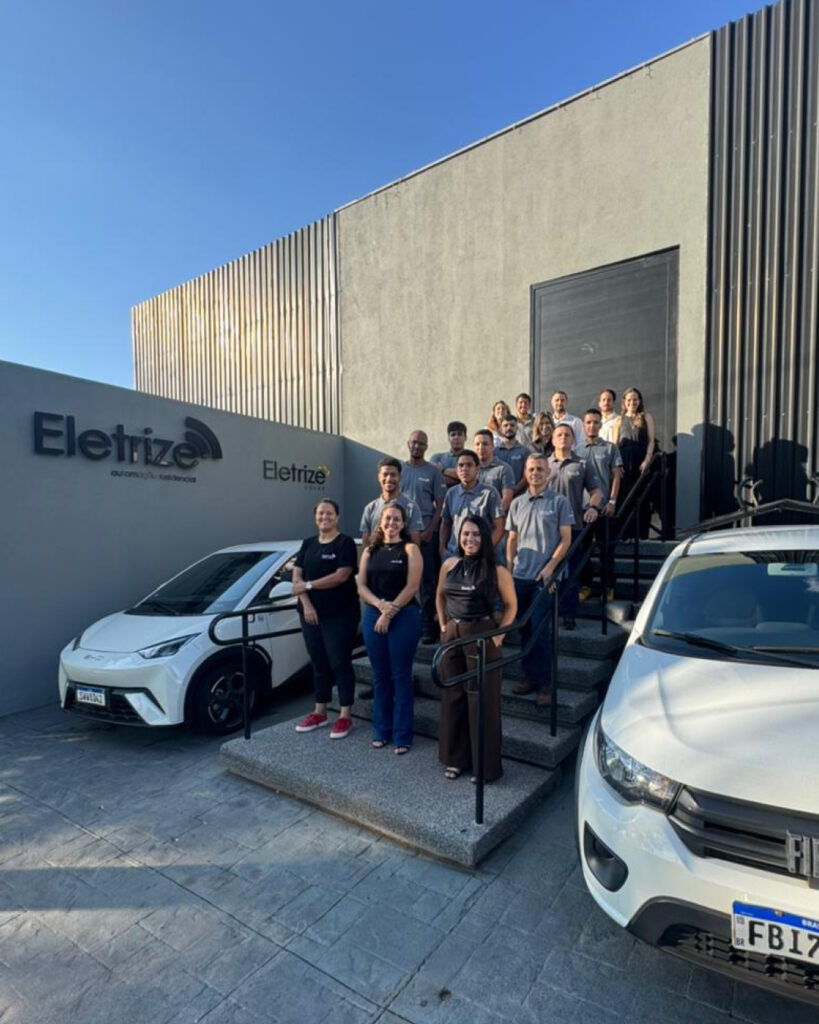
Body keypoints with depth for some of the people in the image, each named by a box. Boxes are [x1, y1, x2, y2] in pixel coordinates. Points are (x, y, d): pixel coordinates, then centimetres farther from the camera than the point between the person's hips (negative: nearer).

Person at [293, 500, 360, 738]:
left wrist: (308, 585, -12)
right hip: (311, 613, 5)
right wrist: (306, 604, -8)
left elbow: (341, 576, -16)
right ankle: (319, 713, 26)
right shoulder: (307, 544, 12)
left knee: (340, 663, 0)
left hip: (340, 615, -5)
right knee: (319, 663, 13)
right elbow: (297, 577, 6)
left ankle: (345, 716, 10)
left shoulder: (345, 543, -4)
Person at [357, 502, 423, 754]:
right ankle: (381, 731, 23)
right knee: (380, 676, 11)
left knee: (400, 676, 1)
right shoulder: (370, 551, 12)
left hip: (404, 617, -4)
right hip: (373, 616, 4)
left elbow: (412, 586, -9)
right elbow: (361, 586, 6)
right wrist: (380, 604, -12)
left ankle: (402, 735, 12)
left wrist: (390, 612, -13)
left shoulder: (410, 549, -1)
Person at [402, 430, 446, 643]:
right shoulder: (400, 470, 10)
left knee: (427, 580, 2)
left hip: (426, 533, -3)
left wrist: (429, 531, -10)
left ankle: (428, 625, 9)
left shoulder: (433, 471, 1)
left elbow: (439, 505, -1)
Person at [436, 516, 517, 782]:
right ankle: (455, 758, 30)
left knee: (482, 700, 5)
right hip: (452, 635, 5)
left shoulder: (496, 571, -10)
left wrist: (498, 635, -9)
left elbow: (511, 605, -3)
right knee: (452, 697, 13)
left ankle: (486, 766, 21)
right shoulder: (449, 565, 3)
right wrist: (443, 625, 9)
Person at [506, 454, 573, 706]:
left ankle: (545, 683, 8)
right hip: (519, 576, 4)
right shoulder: (517, 503, 13)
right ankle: (529, 676, 22)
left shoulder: (559, 502, 0)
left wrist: (550, 567, -12)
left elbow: (565, 539, -3)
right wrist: (509, 567, 7)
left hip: (543, 576, -4)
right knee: (524, 628, 10)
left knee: (540, 630, -4)